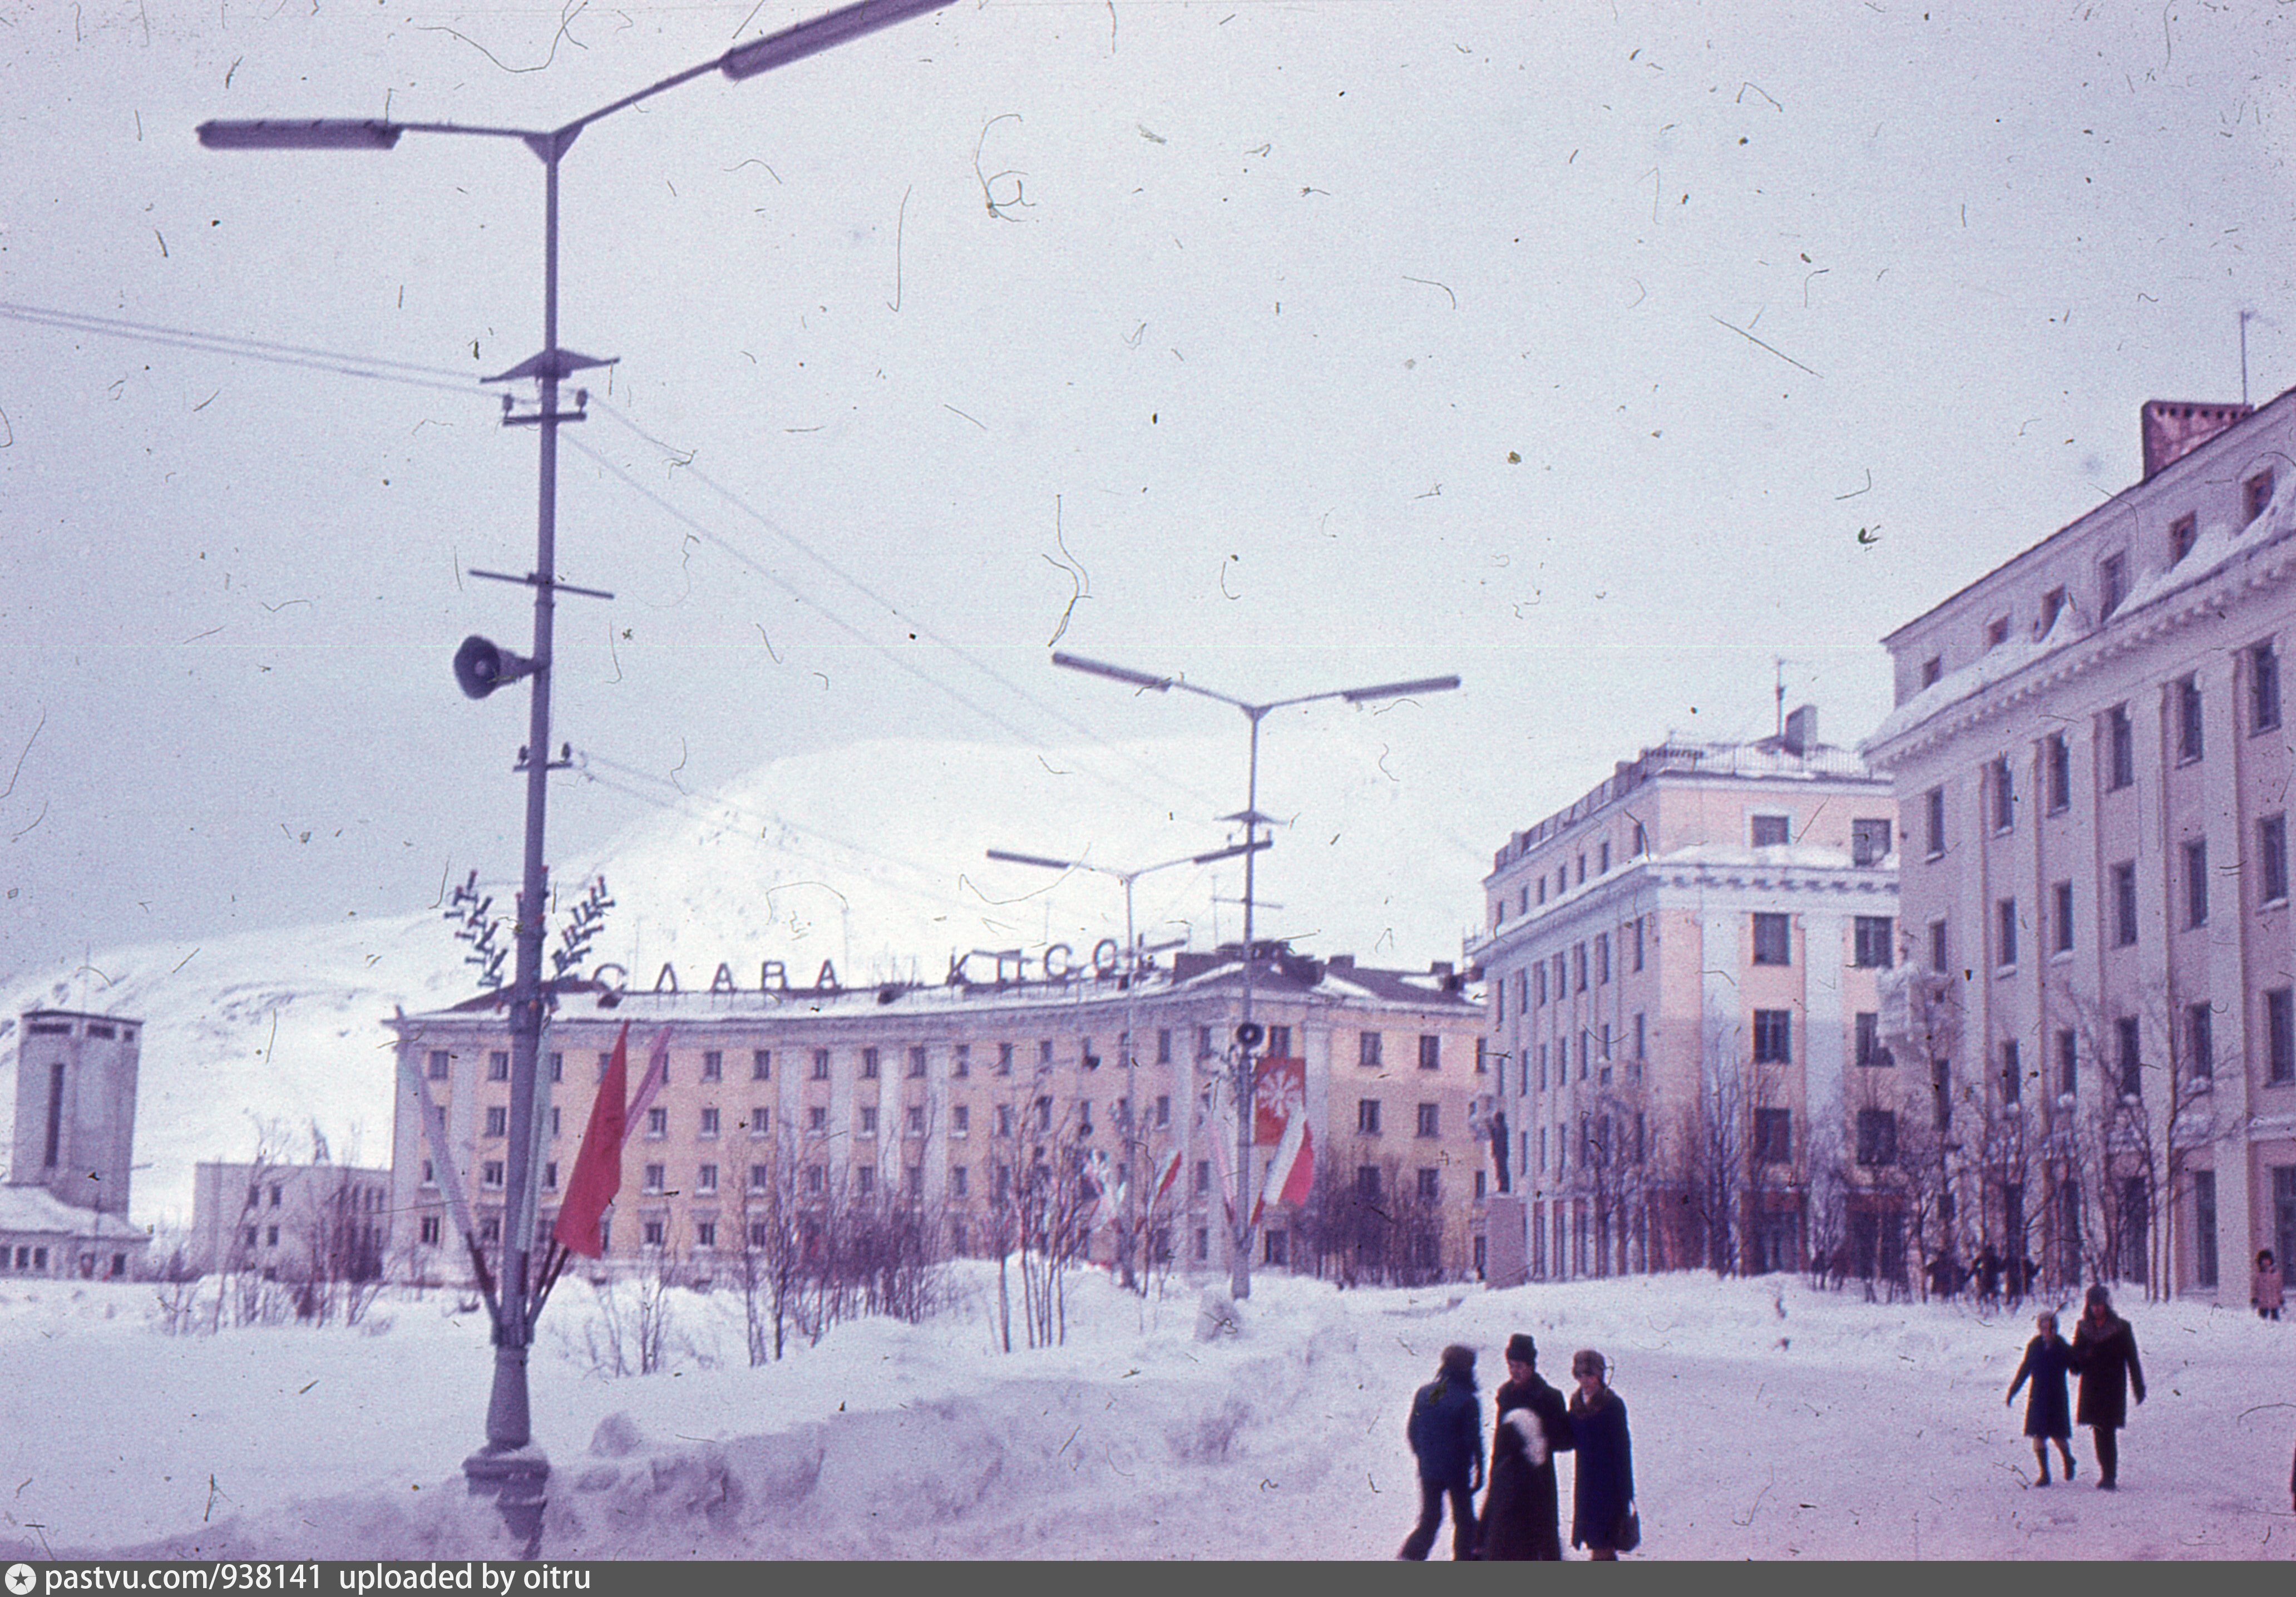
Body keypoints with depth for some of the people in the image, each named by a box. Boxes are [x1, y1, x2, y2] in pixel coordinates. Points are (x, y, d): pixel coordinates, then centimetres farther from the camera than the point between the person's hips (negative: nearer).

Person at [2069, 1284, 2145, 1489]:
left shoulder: (2121, 1328, 0)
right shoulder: (2083, 1328, 10)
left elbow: (2132, 1360, 2)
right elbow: (2076, 1356, 14)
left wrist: (2139, 1388, 0)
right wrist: (2084, 1357, -10)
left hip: (2114, 1387, -4)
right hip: (2091, 1388, 4)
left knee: (2108, 1431, -11)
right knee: (2098, 1432, 5)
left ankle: (2110, 1477, -10)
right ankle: (2107, 1474, 16)